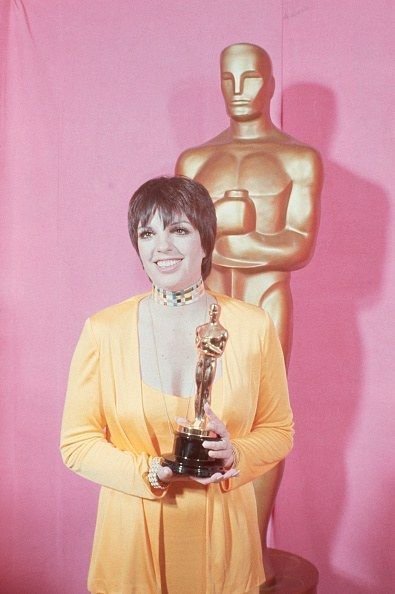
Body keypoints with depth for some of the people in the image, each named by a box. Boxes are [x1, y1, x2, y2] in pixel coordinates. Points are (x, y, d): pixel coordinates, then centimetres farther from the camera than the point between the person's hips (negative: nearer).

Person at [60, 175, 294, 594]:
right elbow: (76, 442, -4)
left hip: (221, 539, 1)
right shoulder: (103, 331, -8)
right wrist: (153, 472, -18)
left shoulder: (253, 327, -4)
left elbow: (278, 431, 3)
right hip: (133, 539, -1)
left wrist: (234, 455, -17)